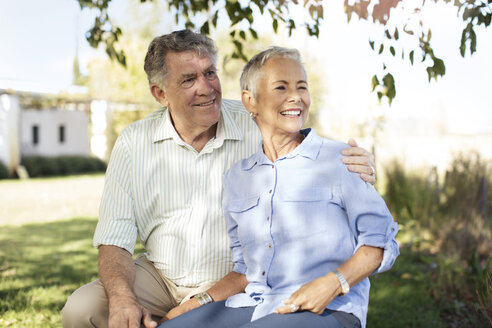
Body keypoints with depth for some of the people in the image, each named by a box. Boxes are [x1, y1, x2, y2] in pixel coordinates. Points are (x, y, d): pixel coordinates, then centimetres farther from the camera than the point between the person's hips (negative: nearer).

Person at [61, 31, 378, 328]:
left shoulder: (262, 130, -9)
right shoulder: (134, 143, -3)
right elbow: (114, 239, -4)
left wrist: (354, 171, -28)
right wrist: (122, 297, -24)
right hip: (159, 275, 3)